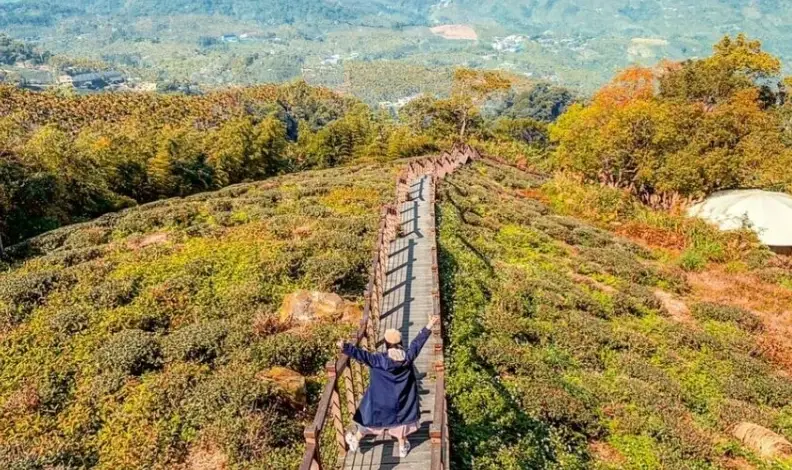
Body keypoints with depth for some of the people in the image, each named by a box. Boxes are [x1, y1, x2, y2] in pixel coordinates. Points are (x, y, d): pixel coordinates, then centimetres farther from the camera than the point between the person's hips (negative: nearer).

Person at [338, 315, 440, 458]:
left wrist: (345, 347, -42)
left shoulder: (379, 359, -26)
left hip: (380, 400, -2)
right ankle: (403, 447, 39)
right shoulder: (408, 357, -18)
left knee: (369, 418, 16)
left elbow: (362, 355, -35)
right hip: (400, 399, 3)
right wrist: (429, 326, -6)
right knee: (400, 419, 24)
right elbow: (418, 342, -12)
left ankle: (355, 441, 34)